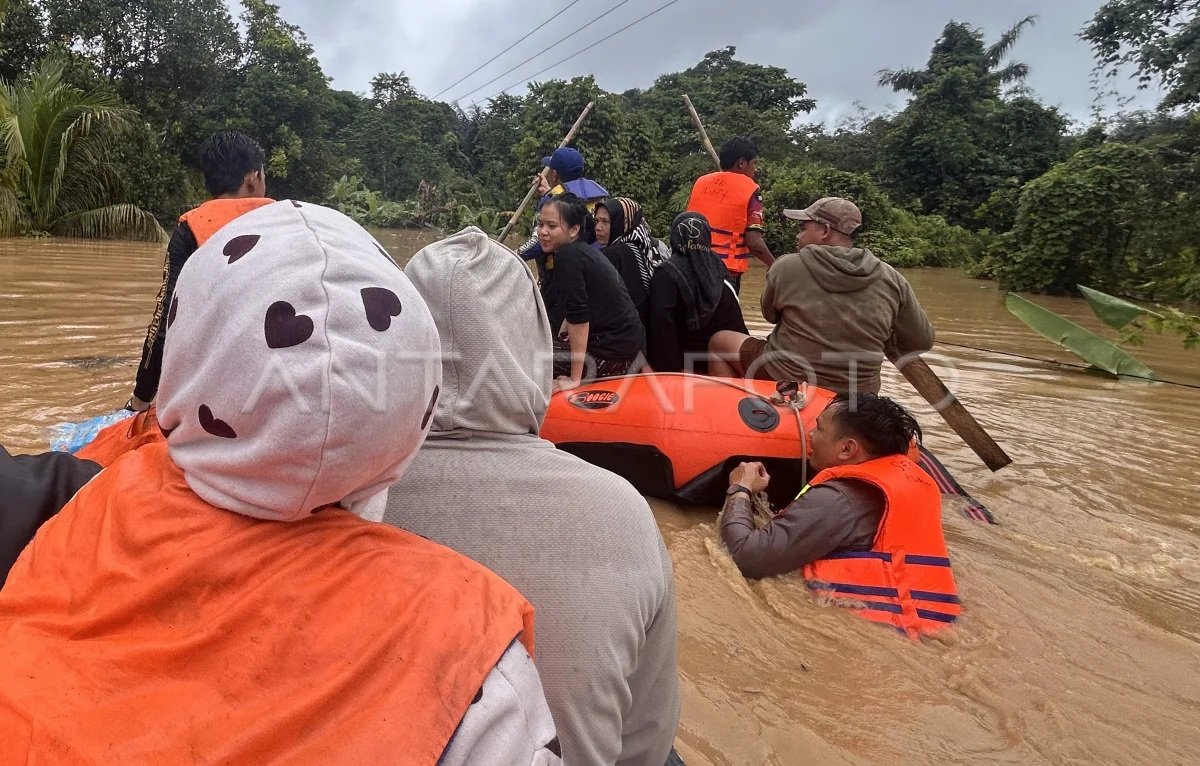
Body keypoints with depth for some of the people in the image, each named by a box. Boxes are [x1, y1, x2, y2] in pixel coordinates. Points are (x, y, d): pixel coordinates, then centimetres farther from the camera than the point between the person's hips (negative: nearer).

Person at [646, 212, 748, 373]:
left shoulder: (667, 272, -16)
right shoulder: (718, 266, 1)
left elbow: (662, 324, -25)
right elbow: (735, 321, 4)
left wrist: (666, 369, -23)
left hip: (685, 362, -5)